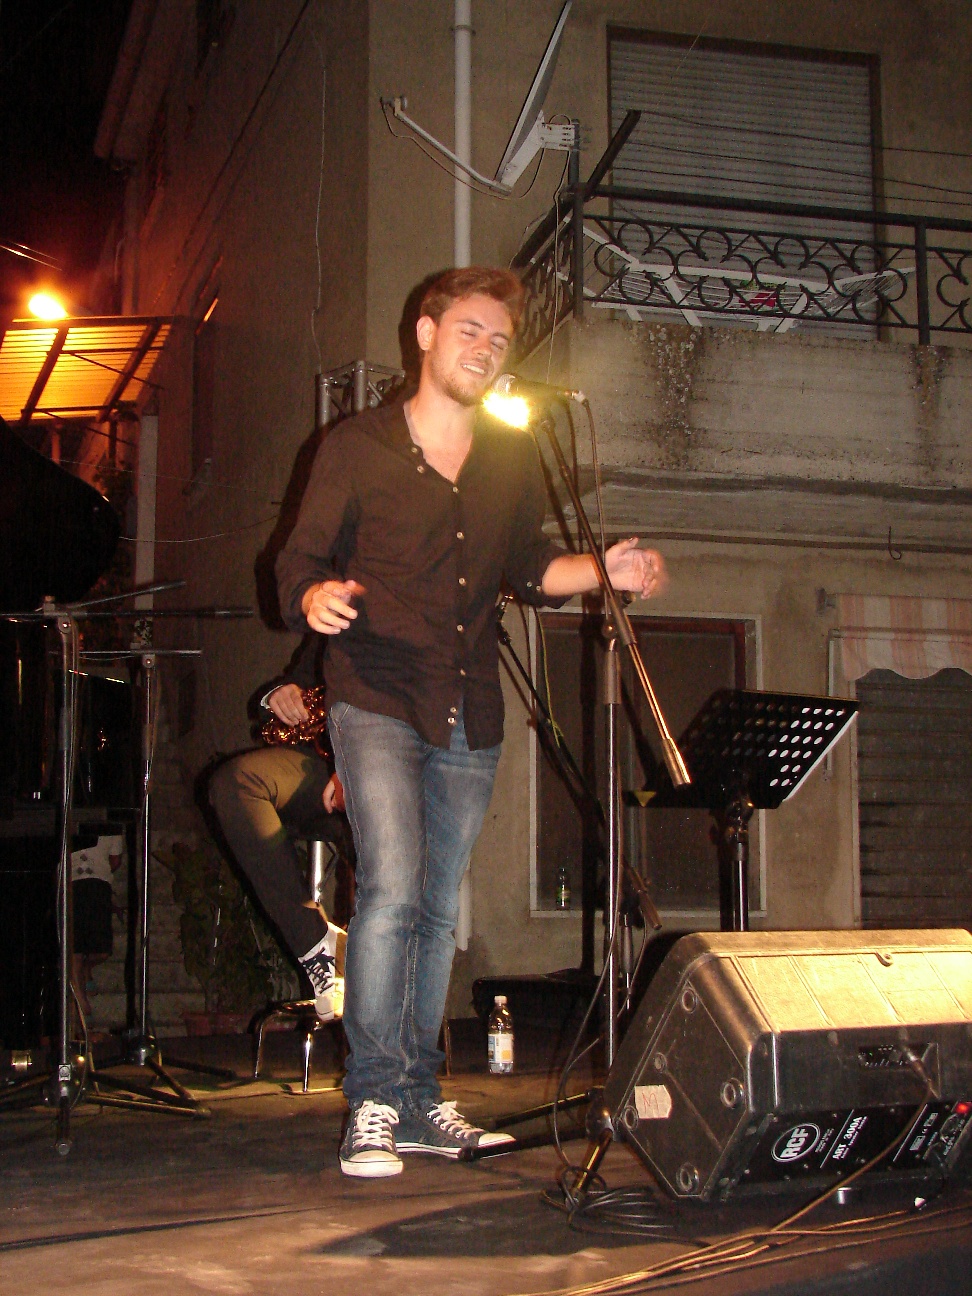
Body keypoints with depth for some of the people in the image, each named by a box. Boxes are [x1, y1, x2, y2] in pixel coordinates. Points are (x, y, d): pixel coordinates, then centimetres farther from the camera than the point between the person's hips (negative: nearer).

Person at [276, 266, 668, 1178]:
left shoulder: (514, 459, 14)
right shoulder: (356, 449, 1)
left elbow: (529, 566, 20)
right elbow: (299, 562, 0)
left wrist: (605, 571, 2)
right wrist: (316, 597, -23)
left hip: (469, 717, 5)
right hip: (376, 701, -5)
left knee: (440, 909, 10)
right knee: (392, 888, -19)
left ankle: (419, 1103, 19)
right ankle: (373, 1103, -10)